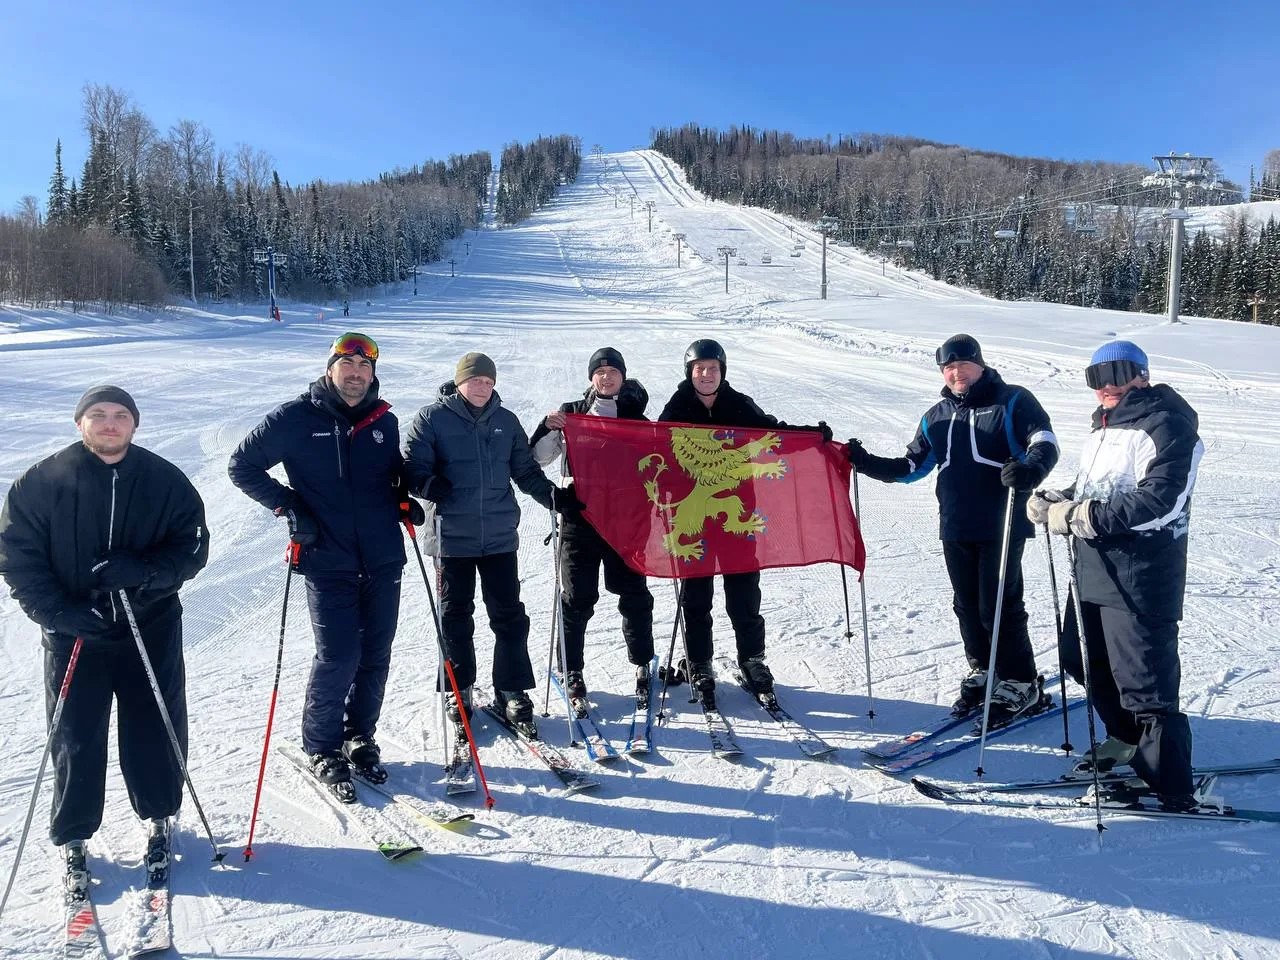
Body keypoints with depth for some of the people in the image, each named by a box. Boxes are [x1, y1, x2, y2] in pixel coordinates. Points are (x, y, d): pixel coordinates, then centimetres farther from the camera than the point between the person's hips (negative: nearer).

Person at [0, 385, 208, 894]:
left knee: (156, 731, 9)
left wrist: (144, 570, -21)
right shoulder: (42, 482, -3)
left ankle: (159, 817, 32)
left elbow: (193, 548, -3)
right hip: (74, 633, 0)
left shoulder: (165, 481, -2)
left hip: (152, 628, 1)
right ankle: (74, 839, 28)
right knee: (75, 739, 8)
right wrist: (58, 611, -14)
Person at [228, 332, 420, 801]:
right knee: (338, 658, -5)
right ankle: (323, 749, 18)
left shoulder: (384, 420, 9)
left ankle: (360, 739, 30)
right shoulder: (295, 418, -4)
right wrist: (287, 505, -7)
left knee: (376, 656, 10)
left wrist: (405, 500, 5)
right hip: (328, 563, -4)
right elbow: (242, 466, 4)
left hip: (383, 561, 4)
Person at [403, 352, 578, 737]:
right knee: (456, 617, 10)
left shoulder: (506, 421, 8)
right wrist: (429, 485, -25)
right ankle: (458, 692, 27)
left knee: (509, 616, 5)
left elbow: (525, 470, 12)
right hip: (453, 536, -2)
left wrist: (554, 496, -2)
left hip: (499, 535, 2)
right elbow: (412, 466, -4)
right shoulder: (432, 419, -3)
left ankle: (512, 693, 18)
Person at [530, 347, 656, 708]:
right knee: (577, 597, 2)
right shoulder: (571, 413, 6)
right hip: (580, 518, -1)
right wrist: (548, 428, -13)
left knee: (634, 594, 7)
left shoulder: (637, 418, 10)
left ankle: (642, 664, 24)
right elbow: (538, 458, 3)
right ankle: (572, 672, 14)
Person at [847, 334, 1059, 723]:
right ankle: (983, 672, 29)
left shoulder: (1013, 401, -1)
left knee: (998, 606, -4)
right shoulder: (936, 417, 15)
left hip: (1002, 526, -5)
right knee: (967, 605, 12)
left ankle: (1019, 684, 13)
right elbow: (911, 467, 16)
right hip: (955, 528, 6)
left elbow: (1045, 442, -10)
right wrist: (868, 463, 2)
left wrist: (1030, 469, -32)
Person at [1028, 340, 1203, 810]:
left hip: (1141, 573, -10)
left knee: (1144, 677, -6)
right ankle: (1127, 739, 41)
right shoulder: (1105, 427, 18)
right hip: (1094, 569, 10)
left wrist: (1087, 516, -27)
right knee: (1085, 657, 20)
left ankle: (1169, 786, 7)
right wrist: (1057, 502, 2)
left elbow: (1156, 500, -23)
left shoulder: (1165, 426, -11)